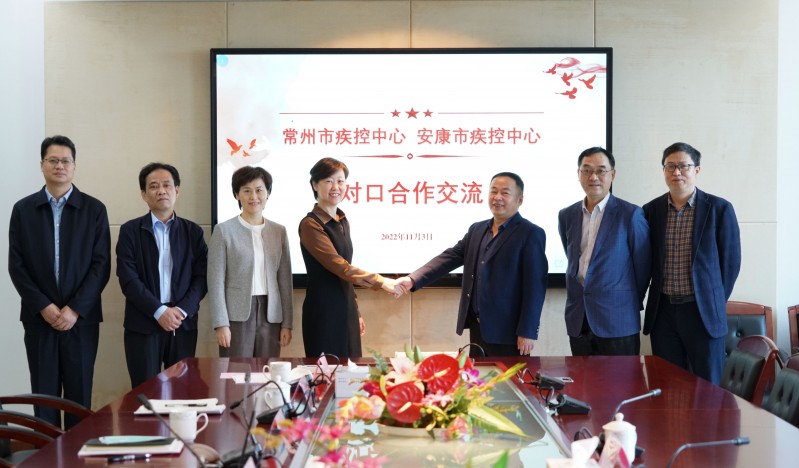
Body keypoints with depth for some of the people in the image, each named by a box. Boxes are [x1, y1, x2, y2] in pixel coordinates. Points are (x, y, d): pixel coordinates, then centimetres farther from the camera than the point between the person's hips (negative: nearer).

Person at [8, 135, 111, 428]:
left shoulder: (94, 209, 2)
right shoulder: (23, 209, 6)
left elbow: (101, 265, -2)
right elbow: (16, 265, 2)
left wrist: (75, 309, -10)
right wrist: (44, 307, -9)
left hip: (81, 318, -1)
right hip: (39, 318, 1)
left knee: (79, 398, 2)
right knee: (44, 396, 3)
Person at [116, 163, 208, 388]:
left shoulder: (193, 231, 9)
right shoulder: (130, 231, 2)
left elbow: (202, 277, 3)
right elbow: (128, 279, -6)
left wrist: (182, 310, -12)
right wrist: (159, 311, -15)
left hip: (183, 324, 2)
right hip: (143, 325, -2)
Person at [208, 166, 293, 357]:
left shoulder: (279, 231, 10)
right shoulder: (223, 231, 0)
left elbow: (285, 280, 10)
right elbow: (216, 281, -3)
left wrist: (287, 323, 5)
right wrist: (220, 324, -9)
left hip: (270, 315, 3)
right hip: (237, 315, -3)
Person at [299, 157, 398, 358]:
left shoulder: (342, 221, 12)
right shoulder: (310, 225, -13)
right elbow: (340, 267, -20)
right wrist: (381, 282, -23)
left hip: (346, 311, 8)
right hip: (324, 312, -8)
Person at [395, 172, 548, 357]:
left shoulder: (531, 234, -7)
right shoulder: (477, 230, 14)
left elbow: (535, 286, -12)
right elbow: (449, 257, 7)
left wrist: (527, 332, -17)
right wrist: (412, 280, -8)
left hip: (507, 331, -6)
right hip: (477, 326, 6)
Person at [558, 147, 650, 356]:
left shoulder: (631, 214, -5)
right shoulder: (566, 215, 9)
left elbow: (642, 266, 1)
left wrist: (633, 303, 7)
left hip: (618, 321, -4)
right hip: (578, 321, 4)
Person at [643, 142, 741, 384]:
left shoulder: (719, 209, -3)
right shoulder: (651, 210, 5)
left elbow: (730, 261, 1)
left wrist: (716, 302, 3)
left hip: (703, 312, -2)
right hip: (663, 312, 3)